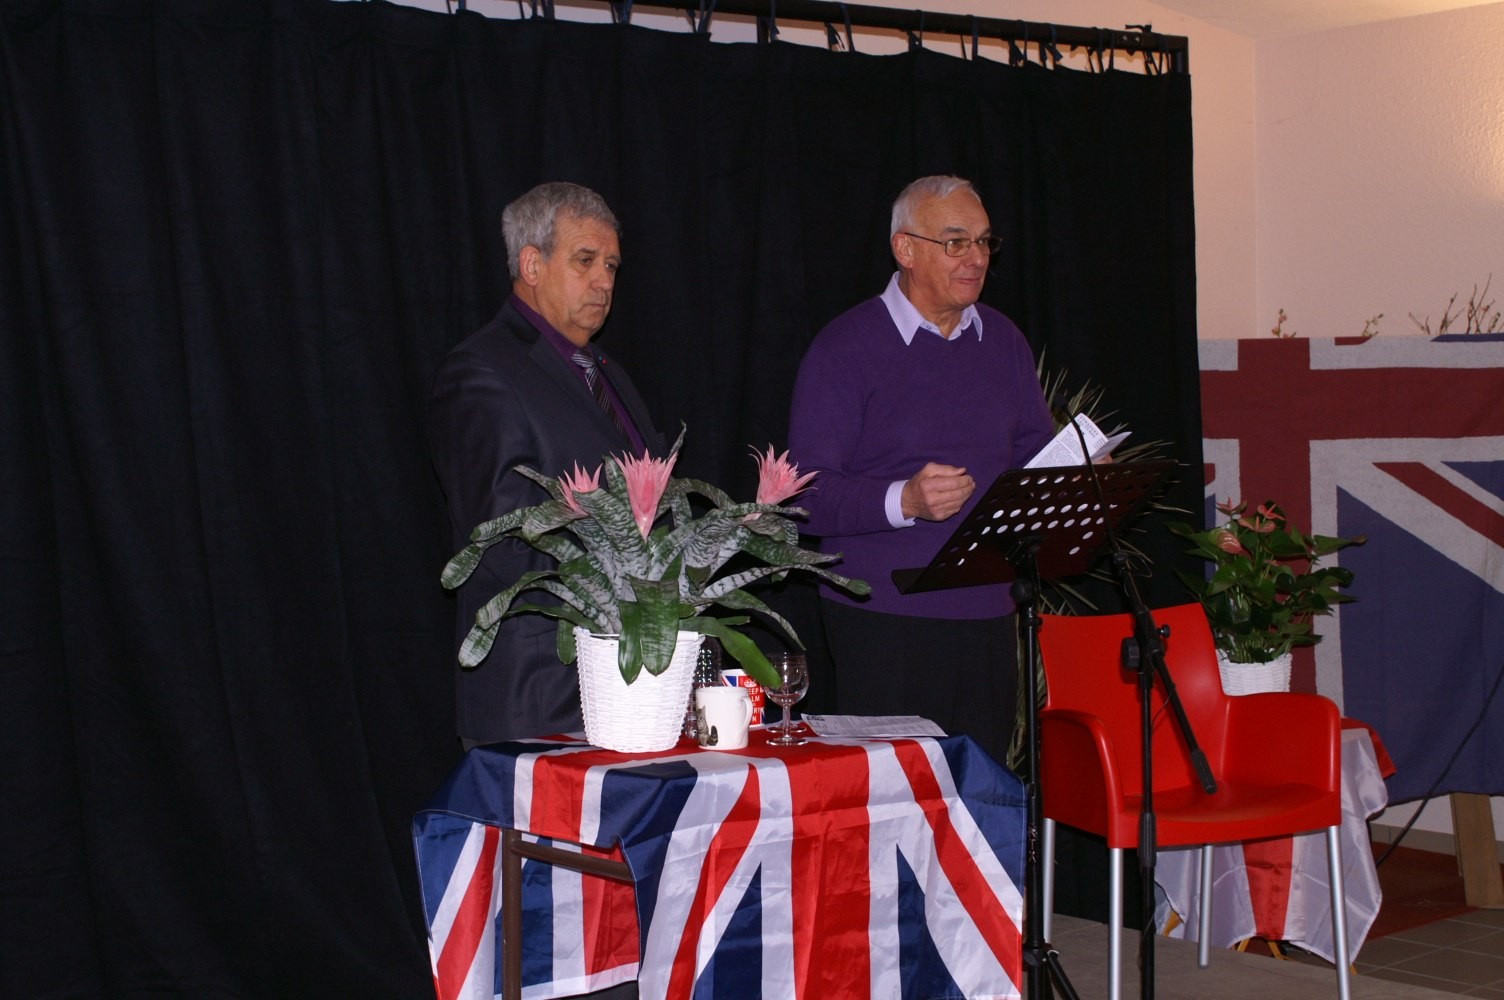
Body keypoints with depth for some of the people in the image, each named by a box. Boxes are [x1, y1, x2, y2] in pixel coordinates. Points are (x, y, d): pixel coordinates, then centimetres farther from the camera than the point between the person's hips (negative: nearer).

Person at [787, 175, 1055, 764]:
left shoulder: (1003, 341, 13)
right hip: (885, 620, -5)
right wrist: (903, 501, -26)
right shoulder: (845, 349, -5)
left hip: (988, 613, 5)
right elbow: (809, 494, -11)